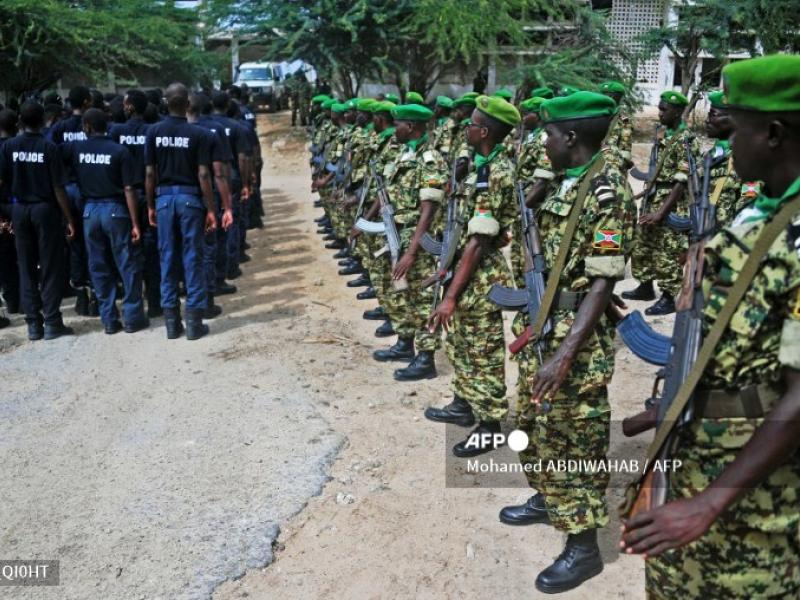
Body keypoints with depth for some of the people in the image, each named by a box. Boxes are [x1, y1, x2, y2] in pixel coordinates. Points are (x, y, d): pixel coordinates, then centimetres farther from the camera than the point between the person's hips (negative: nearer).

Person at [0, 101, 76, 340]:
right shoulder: (49, 147, -12)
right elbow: (58, 188, -13)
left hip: (20, 210, 3)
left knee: (27, 269, 11)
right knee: (51, 268, 5)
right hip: (45, 209, -3)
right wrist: (69, 219, -7)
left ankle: (33, 324, 15)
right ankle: (52, 323, 5)